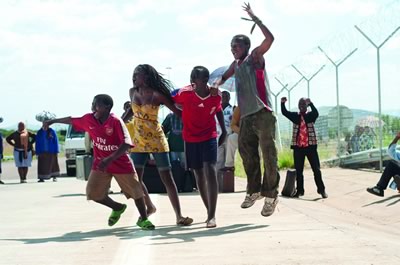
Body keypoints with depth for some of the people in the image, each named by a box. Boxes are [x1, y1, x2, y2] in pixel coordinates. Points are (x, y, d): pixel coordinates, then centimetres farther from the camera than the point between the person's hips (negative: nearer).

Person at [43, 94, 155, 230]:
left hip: (121, 164, -5)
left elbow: (126, 143, -31)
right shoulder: (89, 119, -6)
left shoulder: (116, 121, -23)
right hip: (100, 163, 5)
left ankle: (143, 219, 26)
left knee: (136, 191, 1)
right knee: (93, 193, -1)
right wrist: (52, 121, 23)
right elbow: (71, 120, 13)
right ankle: (118, 208, 25)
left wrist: (109, 159, -39)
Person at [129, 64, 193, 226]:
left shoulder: (157, 95, -11)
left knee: (167, 178, -5)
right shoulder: (132, 92, 4)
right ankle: (150, 207, 28)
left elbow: (178, 111, -10)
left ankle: (179, 216, -4)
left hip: (156, 140, -5)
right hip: (138, 141, 5)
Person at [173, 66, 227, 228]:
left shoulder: (216, 96, -10)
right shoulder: (185, 93, -15)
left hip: (209, 137, -1)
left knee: (210, 171, -17)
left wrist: (224, 131, 15)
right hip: (190, 139, 1)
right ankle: (209, 212, 24)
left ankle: (212, 215, -19)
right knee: (199, 175, 8)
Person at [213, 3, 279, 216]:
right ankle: (253, 191, 25)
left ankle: (270, 195, -3)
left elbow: (269, 38, -17)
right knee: (247, 156, 11)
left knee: (268, 155, -7)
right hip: (245, 117, 7)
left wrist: (253, 17, -15)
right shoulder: (235, 65, 17)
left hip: (262, 114, -7)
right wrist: (216, 85, 13)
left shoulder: (255, 57, -1)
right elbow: (225, 76, 36)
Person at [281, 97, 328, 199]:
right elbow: (284, 112, -5)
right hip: (298, 146, 2)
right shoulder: (295, 116, 9)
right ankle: (299, 191, 14)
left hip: (310, 146, -2)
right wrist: (282, 103, -24)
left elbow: (316, 113, -18)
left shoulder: (311, 115, 4)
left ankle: (321, 190, 9)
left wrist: (310, 103, -33)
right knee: (298, 170, 7)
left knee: (316, 169, 0)